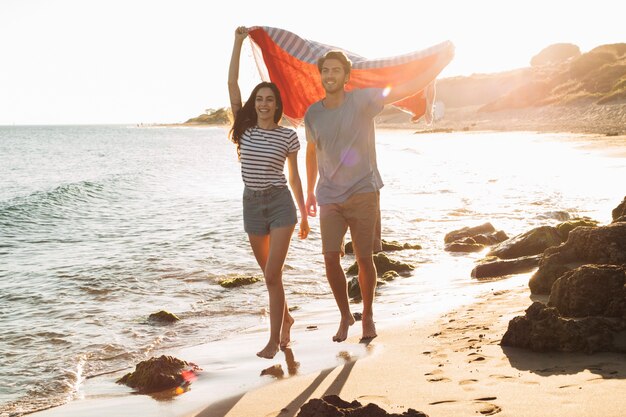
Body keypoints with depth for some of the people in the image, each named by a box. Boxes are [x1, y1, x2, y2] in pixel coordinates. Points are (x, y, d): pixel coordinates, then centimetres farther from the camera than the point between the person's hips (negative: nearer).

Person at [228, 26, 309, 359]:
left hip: (280, 203, -3)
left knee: (272, 274, -10)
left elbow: (294, 176, 7)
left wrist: (304, 214, 10)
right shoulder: (245, 129, 3)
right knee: (269, 273, 15)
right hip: (252, 204, 3)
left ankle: (275, 339, -4)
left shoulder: (287, 135, -1)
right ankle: (285, 318, 38)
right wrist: (238, 42, -7)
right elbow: (232, 84, -4)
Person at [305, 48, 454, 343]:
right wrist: (310, 192, 21)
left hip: (363, 194, -2)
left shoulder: (363, 100, -7)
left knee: (364, 259, 2)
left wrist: (441, 63, -23)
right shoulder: (312, 114, 4)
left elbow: (405, 90, -13)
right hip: (329, 197, 3)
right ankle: (345, 315, 16)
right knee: (330, 257, -4)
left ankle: (367, 316, 22)